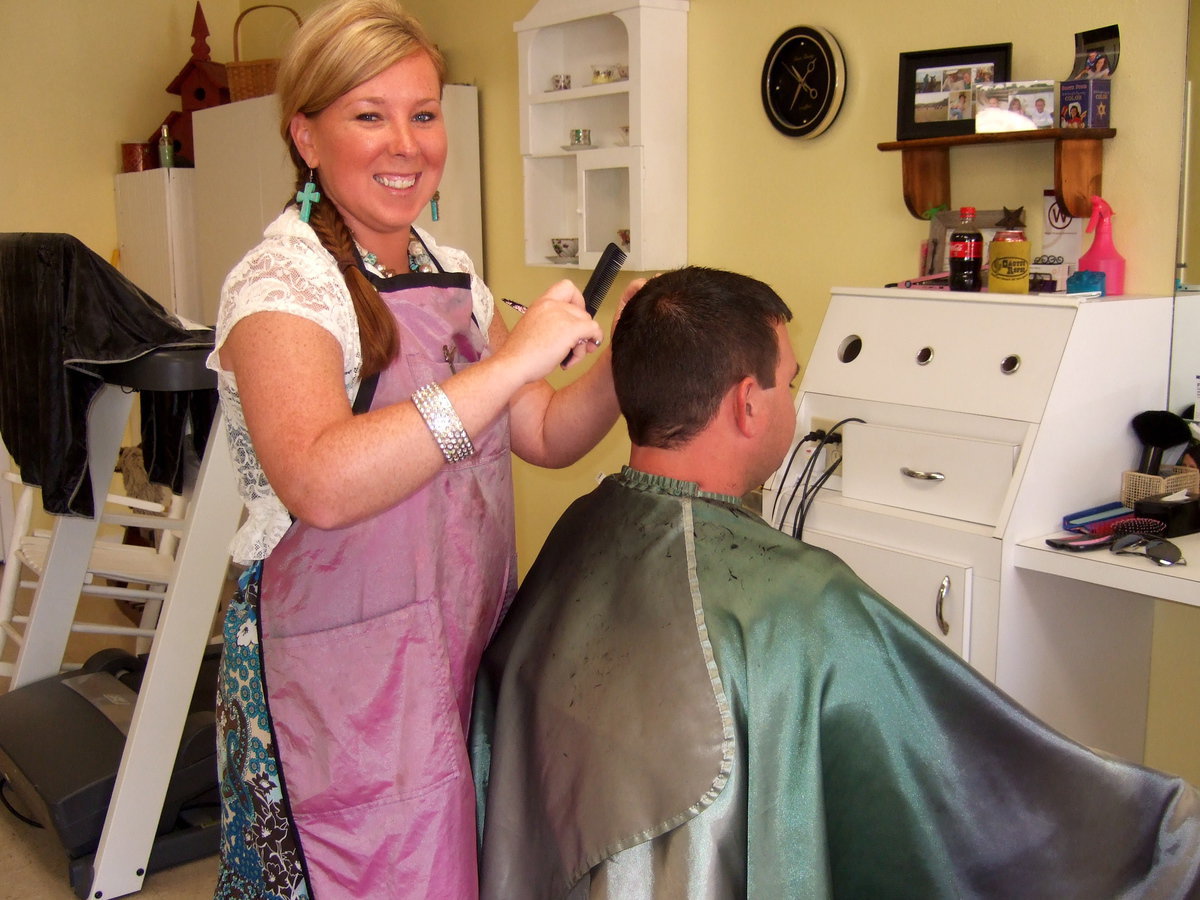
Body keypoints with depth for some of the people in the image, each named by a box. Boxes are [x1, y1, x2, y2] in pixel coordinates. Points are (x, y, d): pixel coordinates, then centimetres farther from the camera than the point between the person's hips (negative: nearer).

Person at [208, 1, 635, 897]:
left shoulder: (453, 275, 9)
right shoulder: (280, 284, -13)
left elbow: (549, 436, 11)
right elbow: (321, 484, -31)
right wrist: (512, 361, -30)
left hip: (469, 650, 7)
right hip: (345, 671, -6)